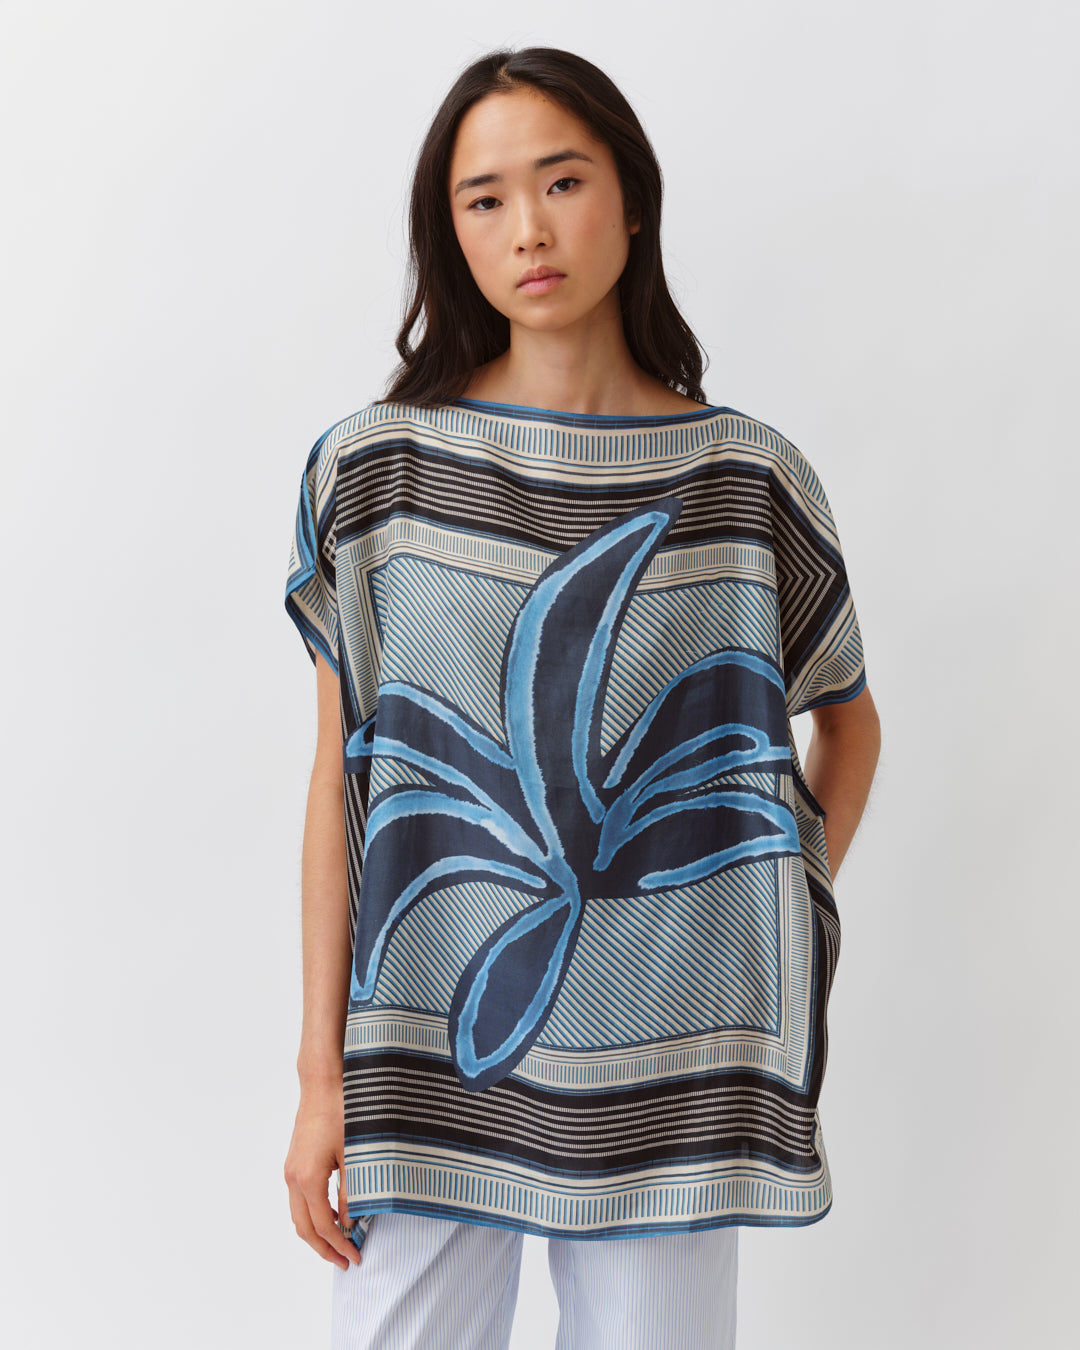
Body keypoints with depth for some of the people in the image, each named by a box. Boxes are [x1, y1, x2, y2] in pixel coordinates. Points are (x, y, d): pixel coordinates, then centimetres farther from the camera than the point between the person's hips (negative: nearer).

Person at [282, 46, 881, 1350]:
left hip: (665, 1075, 1)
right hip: (430, 1056, 0)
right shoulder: (376, 467, -1)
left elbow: (848, 718, 16)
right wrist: (321, 1075, -1)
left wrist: (789, 924, 4)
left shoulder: (747, 475, 0)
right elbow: (340, 776, 0)